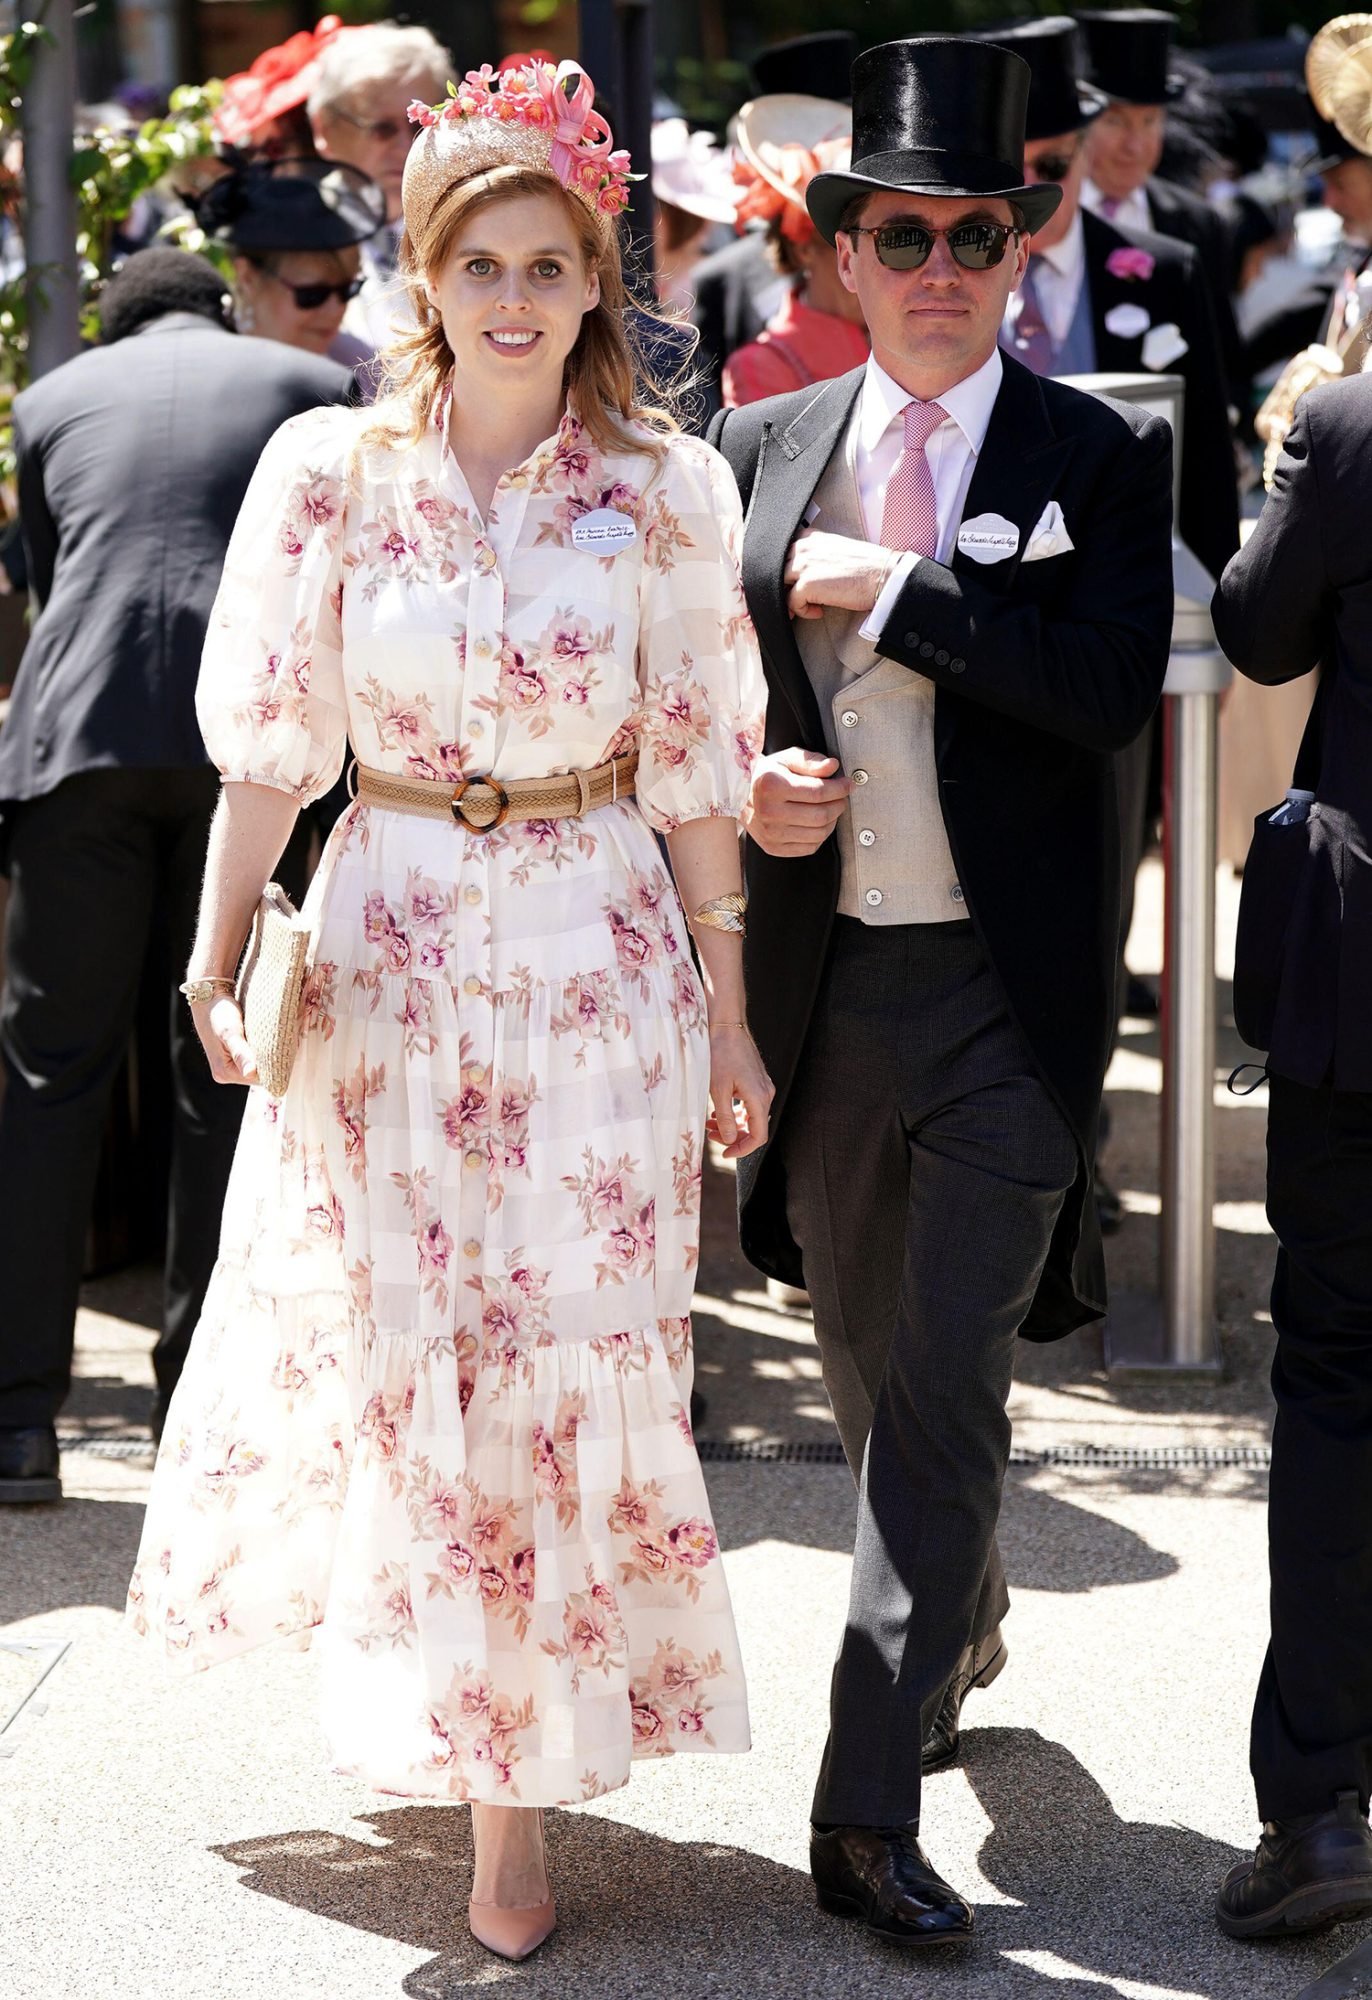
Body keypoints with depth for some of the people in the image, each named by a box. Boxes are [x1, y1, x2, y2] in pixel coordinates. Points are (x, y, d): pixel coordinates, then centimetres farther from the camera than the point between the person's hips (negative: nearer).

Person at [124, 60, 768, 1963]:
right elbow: (272, 740, 1)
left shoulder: (668, 487, -2)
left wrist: (725, 1013, 2)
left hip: (598, 957, 0)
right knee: (393, 1353, 6)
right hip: (389, 949, 1)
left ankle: (519, 1796, 13)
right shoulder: (332, 470, -2)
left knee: (572, 1359, 1)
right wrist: (218, 956, -5)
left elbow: (697, 768, 1)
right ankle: (438, 1701, 32)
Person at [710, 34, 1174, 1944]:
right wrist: (747, 781, -7)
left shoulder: (1105, 454, -3)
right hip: (823, 979, 4)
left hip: (1008, 994, -4)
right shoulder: (760, 448, 7)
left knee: (945, 1387, -9)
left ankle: (869, 1806, -7)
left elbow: (1113, 686, -17)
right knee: (869, 1366, 19)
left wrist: (889, 590, -18)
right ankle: (965, 1625, 47)